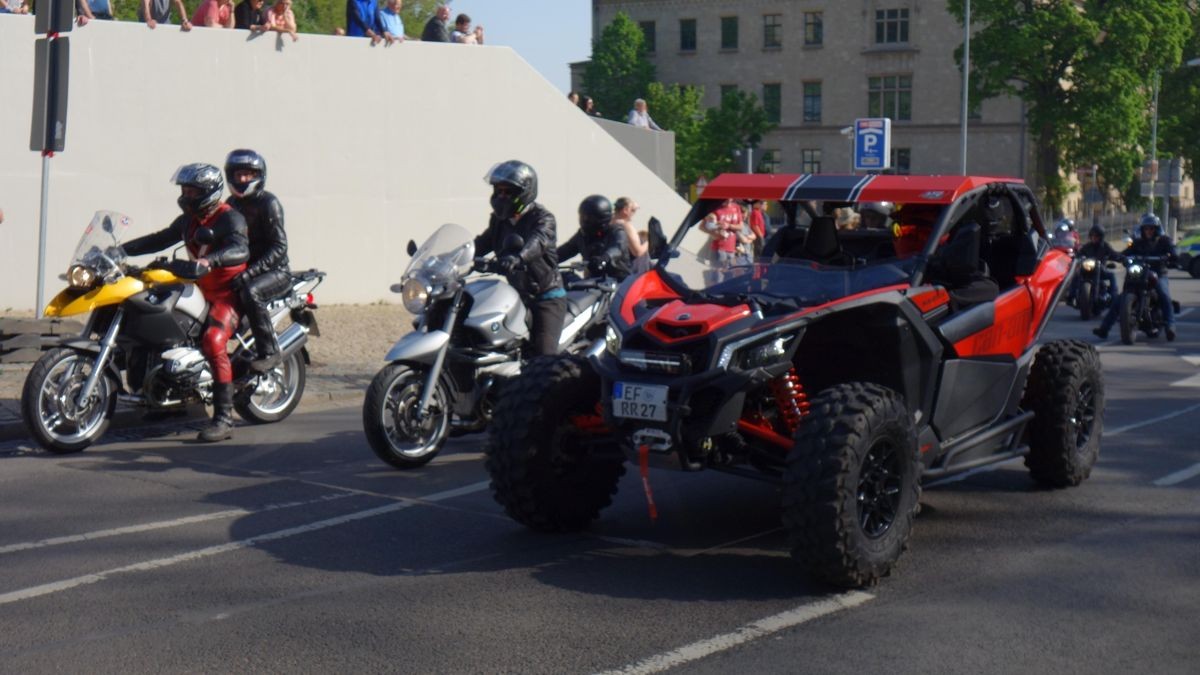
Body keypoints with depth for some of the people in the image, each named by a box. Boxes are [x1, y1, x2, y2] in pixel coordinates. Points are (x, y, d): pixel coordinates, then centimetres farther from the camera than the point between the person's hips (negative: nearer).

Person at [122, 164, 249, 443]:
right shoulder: (189, 220, 14)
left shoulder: (229, 218, -12)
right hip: (200, 291, 10)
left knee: (213, 341, -31)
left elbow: (240, 250, -30)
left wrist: (210, 260, -48)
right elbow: (160, 239, 22)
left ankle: (224, 419, -32)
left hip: (228, 293, -10)